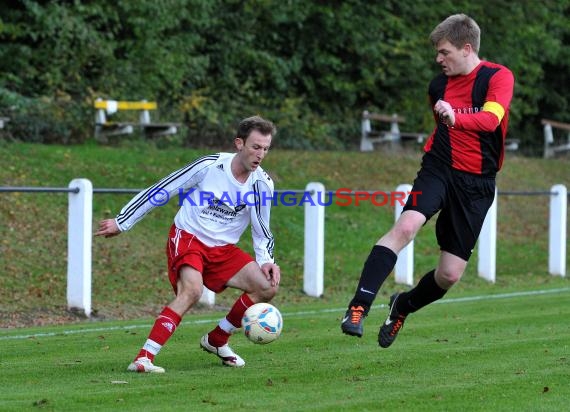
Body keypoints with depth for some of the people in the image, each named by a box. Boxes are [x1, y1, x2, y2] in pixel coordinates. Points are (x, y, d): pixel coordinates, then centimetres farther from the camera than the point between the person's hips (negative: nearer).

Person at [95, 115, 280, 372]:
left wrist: (266, 261, -8)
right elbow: (160, 191, -8)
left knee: (267, 287, -8)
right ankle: (143, 359, -37)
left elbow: (262, 231, 12)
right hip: (187, 238, -6)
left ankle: (216, 341, 13)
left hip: (223, 249, 6)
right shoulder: (208, 166, -16)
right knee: (192, 290, -33)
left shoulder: (262, 184, -3)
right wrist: (121, 223, -4)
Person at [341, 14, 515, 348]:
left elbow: (491, 119, -27)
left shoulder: (499, 77, -7)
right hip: (439, 169, 2)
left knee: (450, 275, -1)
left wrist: (456, 119, -43)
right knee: (406, 226, -29)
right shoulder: (439, 86, 10)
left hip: (477, 183, -2)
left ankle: (403, 307, 31)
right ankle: (358, 308, -35)